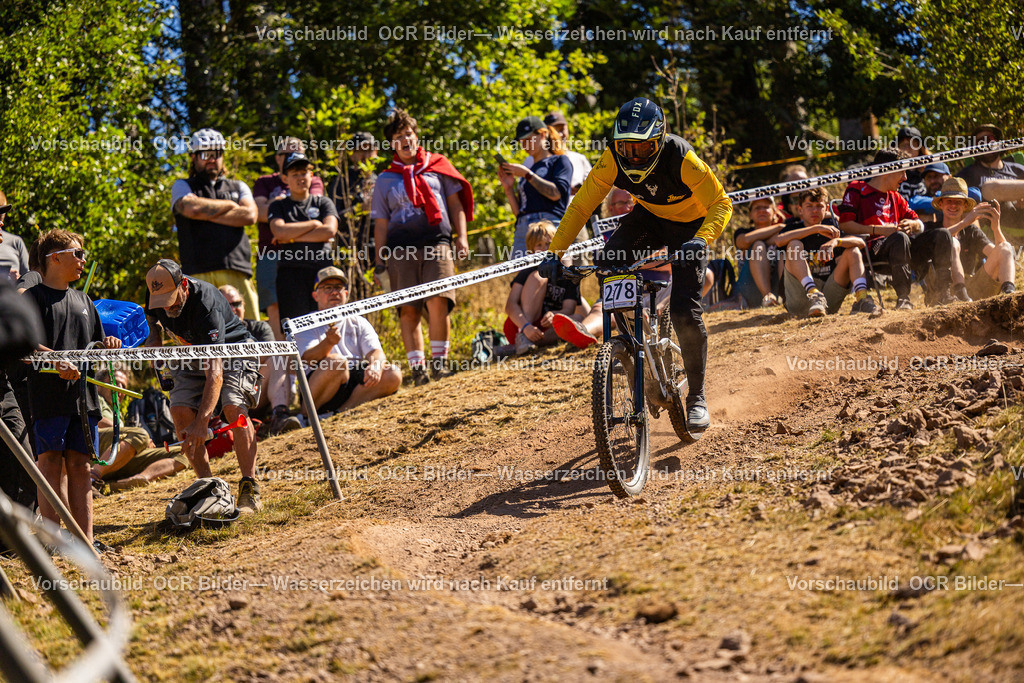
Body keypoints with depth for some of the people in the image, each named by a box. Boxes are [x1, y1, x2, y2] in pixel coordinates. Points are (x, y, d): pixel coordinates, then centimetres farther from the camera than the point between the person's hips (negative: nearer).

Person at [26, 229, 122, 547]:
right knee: (51, 462, -8)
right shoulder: (34, 297, 0)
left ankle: (85, 540, 5)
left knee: (80, 464, 5)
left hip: (83, 395, 6)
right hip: (48, 394, -6)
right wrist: (57, 361, -27)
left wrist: (107, 346, 2)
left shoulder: (83, 301, 21)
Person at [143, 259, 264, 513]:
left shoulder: (206, 305, -39)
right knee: (180, 410, -17)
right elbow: (152, 317, 13)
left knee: (233, 408, -29)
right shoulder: (156, 293, -18)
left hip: (232, 349, -6)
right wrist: (153, 338, -5)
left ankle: (250, 490, -24)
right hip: (193, 354, 6)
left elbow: (215, 372, -44)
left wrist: (202, 423, -51)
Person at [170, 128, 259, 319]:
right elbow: (192, 208, -5)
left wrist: (207, 214, 2)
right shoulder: (182, 187, 18)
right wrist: (229, 205, 9)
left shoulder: (239, 187, 26)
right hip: (199, 272, -2)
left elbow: (250, 215, 6)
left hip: (236, 270, 2)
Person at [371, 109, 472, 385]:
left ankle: (440, 361, -6)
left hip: (437, 241, -1)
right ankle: (418, 367, -1)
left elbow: (455, 202, 18)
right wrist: (380, 263, 8)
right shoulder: (385, 180, 16)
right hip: (401, 248, 1)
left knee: (438, 300, -17)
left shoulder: (437, 165, 17)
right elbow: (381, 224, 15)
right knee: (408, 309, -5)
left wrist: (461, 236, 5)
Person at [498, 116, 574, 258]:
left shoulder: (559, 161, 12)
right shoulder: (528, 169, 28)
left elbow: (556, 193, -7)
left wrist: (527, 174, -3)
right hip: (522, 229, 6)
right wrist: (509, 189, 11)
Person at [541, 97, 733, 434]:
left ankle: (697, 397, 1)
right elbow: (581, 206, -15)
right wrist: (555, 252, -24)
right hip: (649, 217, 4)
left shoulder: (680, 158, -33)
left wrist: (701, 240, -47)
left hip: (689, 225, -4)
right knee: (606, 262, -26)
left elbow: (721, 203, -29)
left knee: (684, 311, -16)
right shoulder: (613, 159, -23)